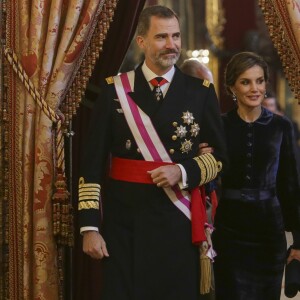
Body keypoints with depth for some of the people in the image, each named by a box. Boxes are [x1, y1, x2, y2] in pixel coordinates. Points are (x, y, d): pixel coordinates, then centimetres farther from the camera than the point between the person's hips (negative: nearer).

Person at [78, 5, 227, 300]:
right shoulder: (114, 90, 0)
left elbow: (218, 156, 9)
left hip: (178, 219, 1)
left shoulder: (201, 91, 4)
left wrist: (183, 172, -11)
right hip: (124, 220, -1)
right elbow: (93, 163, -1)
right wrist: (89, 226, -7)